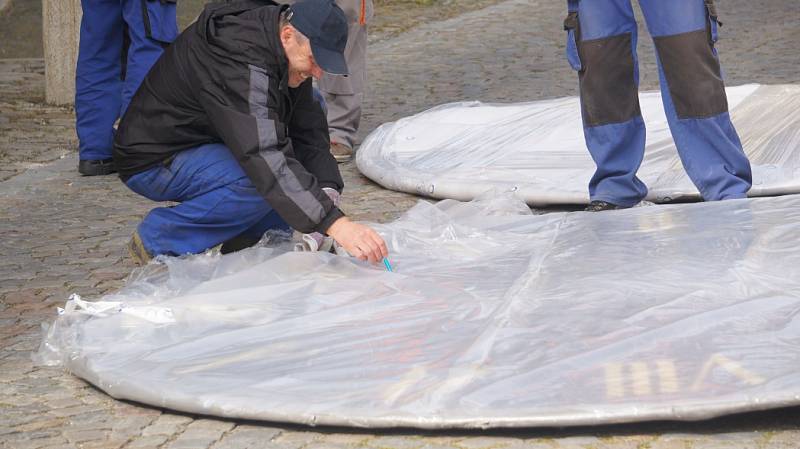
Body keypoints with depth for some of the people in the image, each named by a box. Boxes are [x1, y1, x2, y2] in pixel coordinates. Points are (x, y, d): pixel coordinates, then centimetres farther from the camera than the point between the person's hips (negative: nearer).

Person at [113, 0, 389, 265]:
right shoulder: (241, 65, -34)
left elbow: (307, 132, 0)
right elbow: (265, 157, -44)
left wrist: (327, 190, -19)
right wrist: (334, 223, -50)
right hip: (154, 161, -9)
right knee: (262, 181, -32)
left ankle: (243, 239, 4)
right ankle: (158, 241, -15)